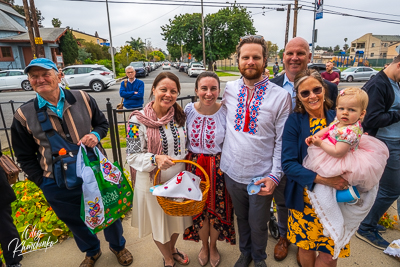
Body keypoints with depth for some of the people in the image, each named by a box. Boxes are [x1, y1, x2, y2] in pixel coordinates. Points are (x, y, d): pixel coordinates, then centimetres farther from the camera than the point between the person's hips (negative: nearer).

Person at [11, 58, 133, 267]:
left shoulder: (81, 99, -5)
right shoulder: (24, 115, -5)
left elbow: (102, 123, 8)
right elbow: (25, 157, 3)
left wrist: (96, 135, -13)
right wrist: (42, 181, -2)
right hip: (59, 184, 1)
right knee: (76, 221, 21)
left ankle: (118, 246, 48)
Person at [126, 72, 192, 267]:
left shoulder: (179, 116, -4)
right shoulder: (138, 121, -18)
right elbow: (133, 156, -15)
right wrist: (156, 159, -32)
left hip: (179, 179, 4)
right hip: (153, 182, -4)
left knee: (177, 218, 24)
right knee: (159, 222, 18)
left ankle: (172, 249, 56)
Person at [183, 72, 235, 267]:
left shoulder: (225, 113, -12)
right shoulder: (188, 110, -6)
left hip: (218, 168, -1)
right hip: (194, 166, 2)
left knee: (217, 209, 15)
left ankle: (213, 247, 46)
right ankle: (204, 246, 47)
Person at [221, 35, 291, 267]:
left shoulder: (280, 96, -10)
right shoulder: (229, 89, -1)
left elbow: (282, 141, -8)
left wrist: (275, 175, -13)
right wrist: (221, 160, 3)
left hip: (262, 176, -2)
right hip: (232, 172, 3)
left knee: (258, 224, 16)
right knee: (241, 218, 23)